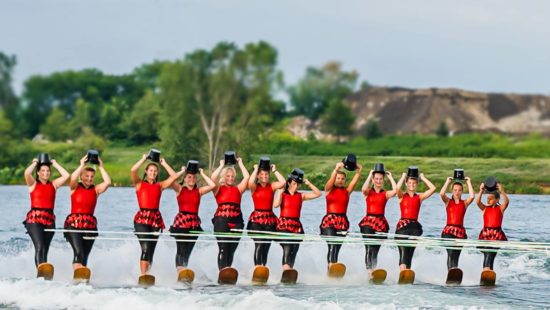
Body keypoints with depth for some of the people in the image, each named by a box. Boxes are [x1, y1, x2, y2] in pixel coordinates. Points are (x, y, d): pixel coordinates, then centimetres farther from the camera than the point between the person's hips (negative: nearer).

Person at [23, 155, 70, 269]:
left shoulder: (54, 184, 14)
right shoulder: (33, 184, 6)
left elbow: (66, 175, 2)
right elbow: (27, 173, -13)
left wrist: (55, 164, 11)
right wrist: (34, 163, 4)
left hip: (49, 220, 4)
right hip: (34, 219, -4)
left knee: (45, 249, 2)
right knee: (39, 247, -21)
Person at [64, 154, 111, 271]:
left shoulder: (96, 189, 8)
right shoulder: (75, 187, 3)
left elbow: (107, 182, -6)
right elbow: (72, 179, -18)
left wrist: (101, 167, -3)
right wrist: (82, 165, -14)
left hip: (89, 225, 3)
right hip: (74, 224, -3)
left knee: (84, 255, 4)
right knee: (78, 252, -20)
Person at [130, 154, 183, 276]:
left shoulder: (160, 186, 14)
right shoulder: (139, 184, 7)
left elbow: (174, 177, 8)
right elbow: (133, 171, -8)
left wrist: (164, 164, 12)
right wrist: (144, 159, 2)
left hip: (156, 219, 4)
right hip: (142, 218, -4)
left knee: (151, 251, 5)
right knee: (145, 248, -18)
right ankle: (143, 276, -24)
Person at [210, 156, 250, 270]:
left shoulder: (238, 189, 16)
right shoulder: (219, 189, 9)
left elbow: (247, 177, 9)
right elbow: (213, 178, -7)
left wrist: (240, 163, 15)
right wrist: (221, 166, 4)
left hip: (236, 221, 3)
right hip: (221, 220, -3)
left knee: (232, 249, 3)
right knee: (223, 248, -10)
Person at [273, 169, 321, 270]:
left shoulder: (301, 196, 12)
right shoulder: (282, 194, 4)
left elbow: (318, 194, 9)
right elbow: (276, 204, -14)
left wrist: (308, 184, 3)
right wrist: (281, 191, -10)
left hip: (296, 226, 4)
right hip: (283, 225, -4)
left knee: (293, 252, 2)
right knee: (287, 249, -21)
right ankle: (286, 270, -28)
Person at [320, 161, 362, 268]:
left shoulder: (347, 191, 11)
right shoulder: (329, 189, 4)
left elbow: (354, 181, -2)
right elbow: (331, 180, -14)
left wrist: (358, 171, -17)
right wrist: (336, 169, -28)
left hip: (342, 222, 4)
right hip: (329, 220, -4)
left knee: (337, 247, 4)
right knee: (332, 245, -20)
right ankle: (331, 268, -31)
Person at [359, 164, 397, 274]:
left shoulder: (385, 194, 9)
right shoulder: (368, 192, 7)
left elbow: (395, 190, -10)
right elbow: (364, 189, -16)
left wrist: (390, 177, 3)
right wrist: (370, 175, -5)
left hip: (381, 223, 2)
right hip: (368, 221, -2)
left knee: (375, 250, 2)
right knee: (369, 248, -16)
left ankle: (373, 269, 6)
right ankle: (369, 270, -23)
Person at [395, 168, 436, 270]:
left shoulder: (419, 197, 12)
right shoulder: (402, 196, 6)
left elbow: (432, 188, 3)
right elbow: (397, 188, -16)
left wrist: (423, 178, 9)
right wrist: (403, 177, 0)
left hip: (415, 226, 3)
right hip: (403, 225, -3)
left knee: (410, 253, 5)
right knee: (403, 251, -16)